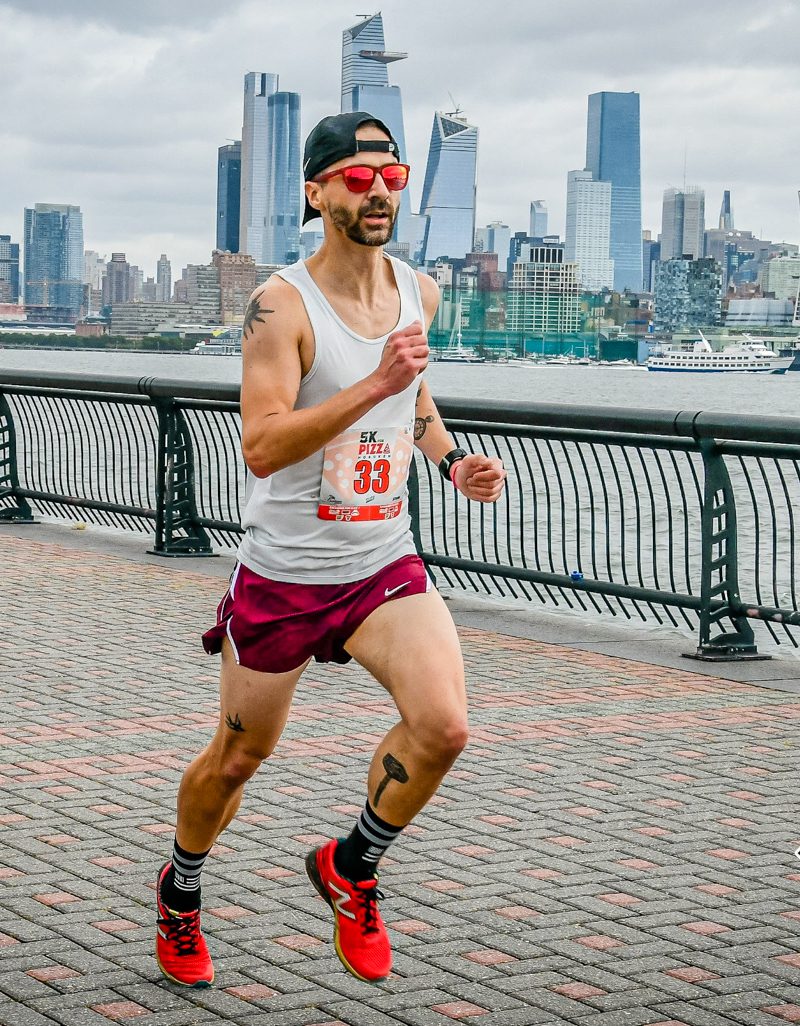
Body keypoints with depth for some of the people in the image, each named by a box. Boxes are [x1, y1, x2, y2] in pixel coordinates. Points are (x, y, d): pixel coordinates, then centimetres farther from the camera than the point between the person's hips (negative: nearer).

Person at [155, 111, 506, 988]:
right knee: (237, 758, 12)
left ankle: (351, 869, 9)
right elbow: (261, 447, -29)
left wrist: (452, 462, 7)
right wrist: (375, 384, -37)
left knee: (442, 726, -19)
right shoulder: (282, 305, -17)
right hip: (283, 574, -4)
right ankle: (179, 891, 42)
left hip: (386, 566, 4)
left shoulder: (418, 292, 3)